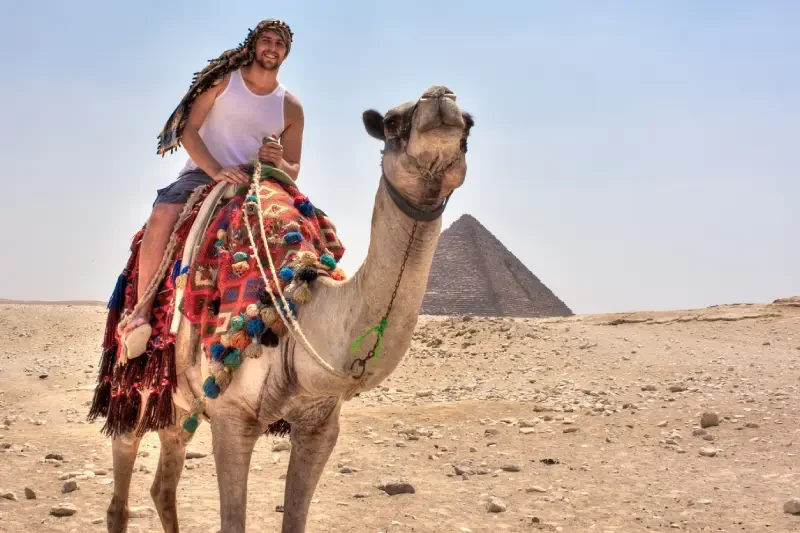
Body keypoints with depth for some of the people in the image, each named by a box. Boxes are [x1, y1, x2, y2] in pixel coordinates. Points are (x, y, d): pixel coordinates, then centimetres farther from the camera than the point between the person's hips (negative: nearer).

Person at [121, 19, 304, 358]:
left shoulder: (290, 107, 9)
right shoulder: (224, 78, 2)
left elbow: (293, 172, 12)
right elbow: (188, 130, -5)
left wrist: (279, 163, -14)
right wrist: (216, 170, -22)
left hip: (252, 185, 3)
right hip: (201, 174, -3)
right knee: (162, 214, -34)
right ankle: (142, 311, -32)